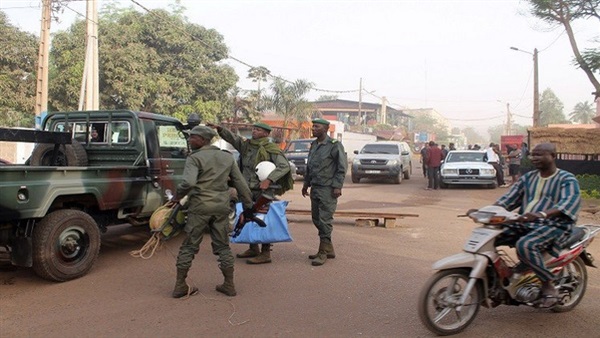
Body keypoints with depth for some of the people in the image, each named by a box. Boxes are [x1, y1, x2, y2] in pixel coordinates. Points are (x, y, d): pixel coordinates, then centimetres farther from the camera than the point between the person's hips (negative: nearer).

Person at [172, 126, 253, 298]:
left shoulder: (194, 158, -6)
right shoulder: (228, 157, 10)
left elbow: (188, 182, -23)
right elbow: (241, 184, 10)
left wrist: (177, 197, -7)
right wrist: (247, 205, 17)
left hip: (199, 207, -4)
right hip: (222, 207, 4)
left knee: (189, 246, 8)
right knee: (223, 246, 14)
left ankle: (180, 285, 13)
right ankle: (229, 285, 16)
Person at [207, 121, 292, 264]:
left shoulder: (271, 149, -9)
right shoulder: (246, 145, 10)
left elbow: (284, 166, -17)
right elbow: (232, 137, 1)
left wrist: (269, 180, -25)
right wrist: (219, 128, -17)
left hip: (263, 191, -7)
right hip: (248, 190, 7)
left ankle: (265, 253, 3)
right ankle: (253, 249, 30)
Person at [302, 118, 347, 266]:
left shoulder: (334, 145, -9)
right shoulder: (314, 145, 14)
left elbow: (342, 167, -11)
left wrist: (337, 186, -16)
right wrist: (306, 184, 19)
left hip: (328, 189, -8)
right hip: (315, 188, 8)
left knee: (325, 220, -6)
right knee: (316, 219, 11)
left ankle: (323, 252, 3)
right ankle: (329, 249, 22)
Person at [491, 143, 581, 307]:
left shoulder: (567, 179, -3)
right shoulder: (528, 177, 16)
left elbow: (569, 202, -23)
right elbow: (509, 198, 10)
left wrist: (542, 214, -42)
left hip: (553, 226, -6)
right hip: (524, 224, 7)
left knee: (525, 245, -36)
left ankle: (549, 285, -16)